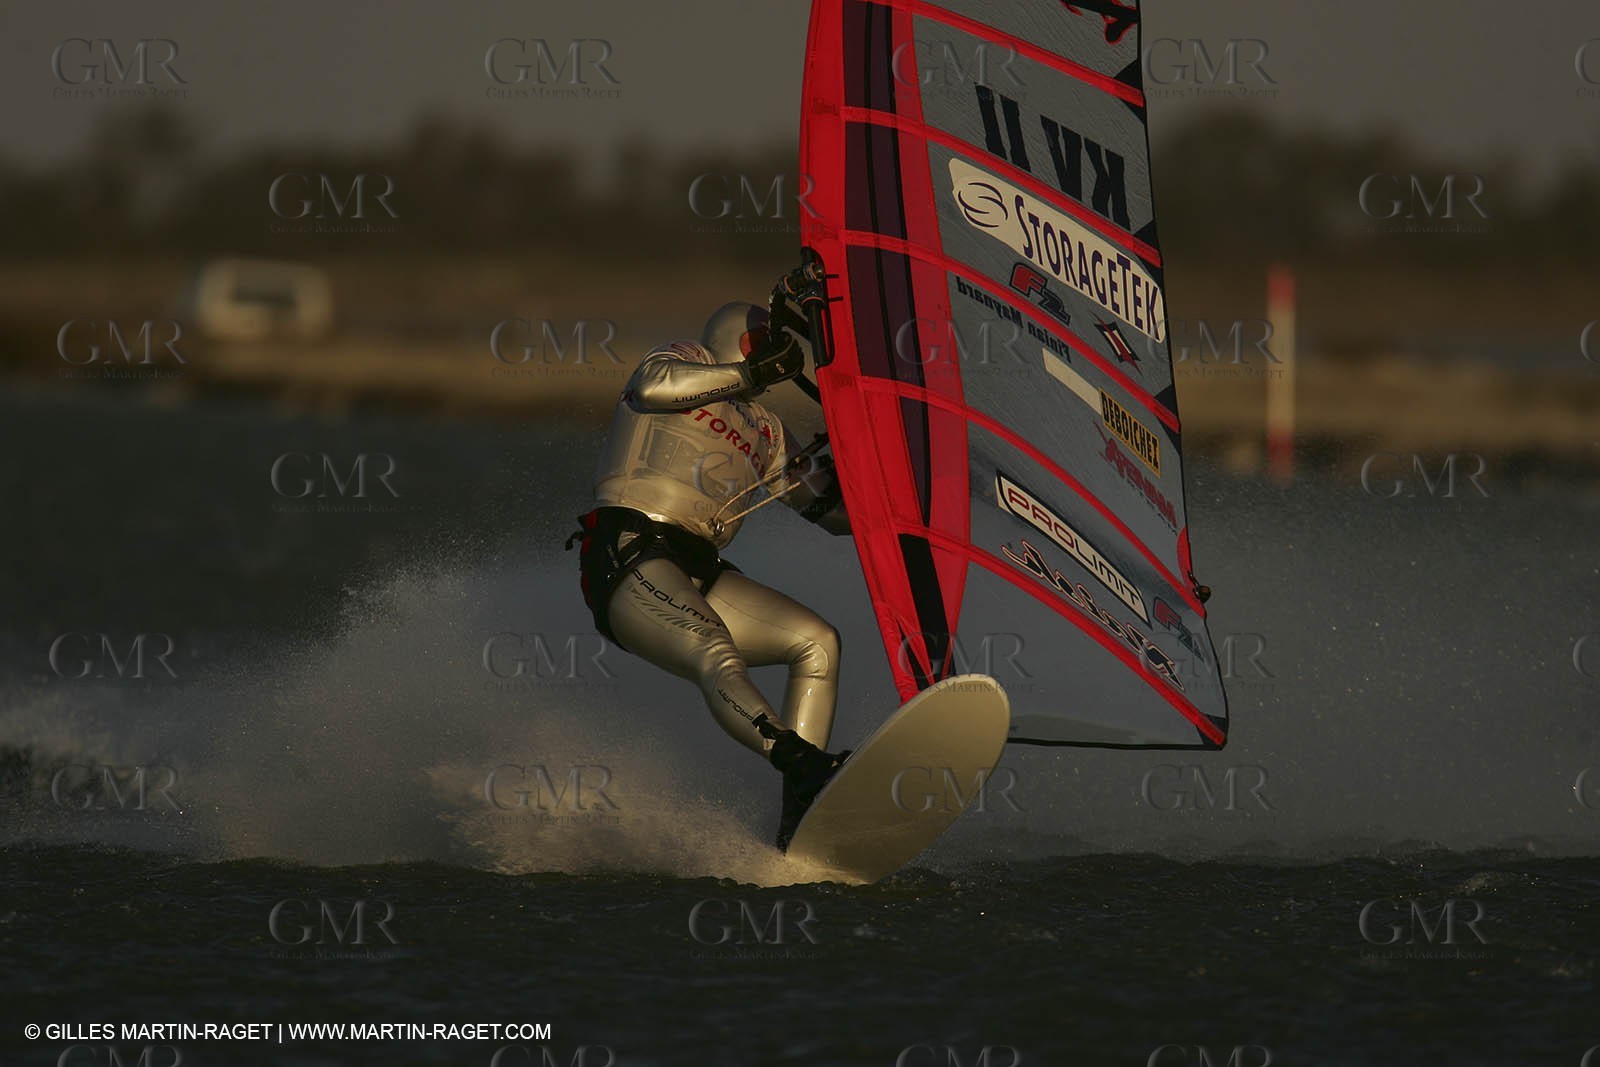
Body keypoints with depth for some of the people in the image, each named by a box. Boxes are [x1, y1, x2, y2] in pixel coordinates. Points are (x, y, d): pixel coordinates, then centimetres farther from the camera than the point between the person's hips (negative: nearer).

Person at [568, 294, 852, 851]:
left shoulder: (765, 434, 28)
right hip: (629, 557, -8)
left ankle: (799, 823, -20)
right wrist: (751, 373, -11)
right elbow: (652, 387, -15)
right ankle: (805, 767, -54)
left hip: (700, 576, 8)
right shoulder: (687, 361, 11)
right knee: (718, 658, -32)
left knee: (818, 641, -9)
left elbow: (839, 515, 25)